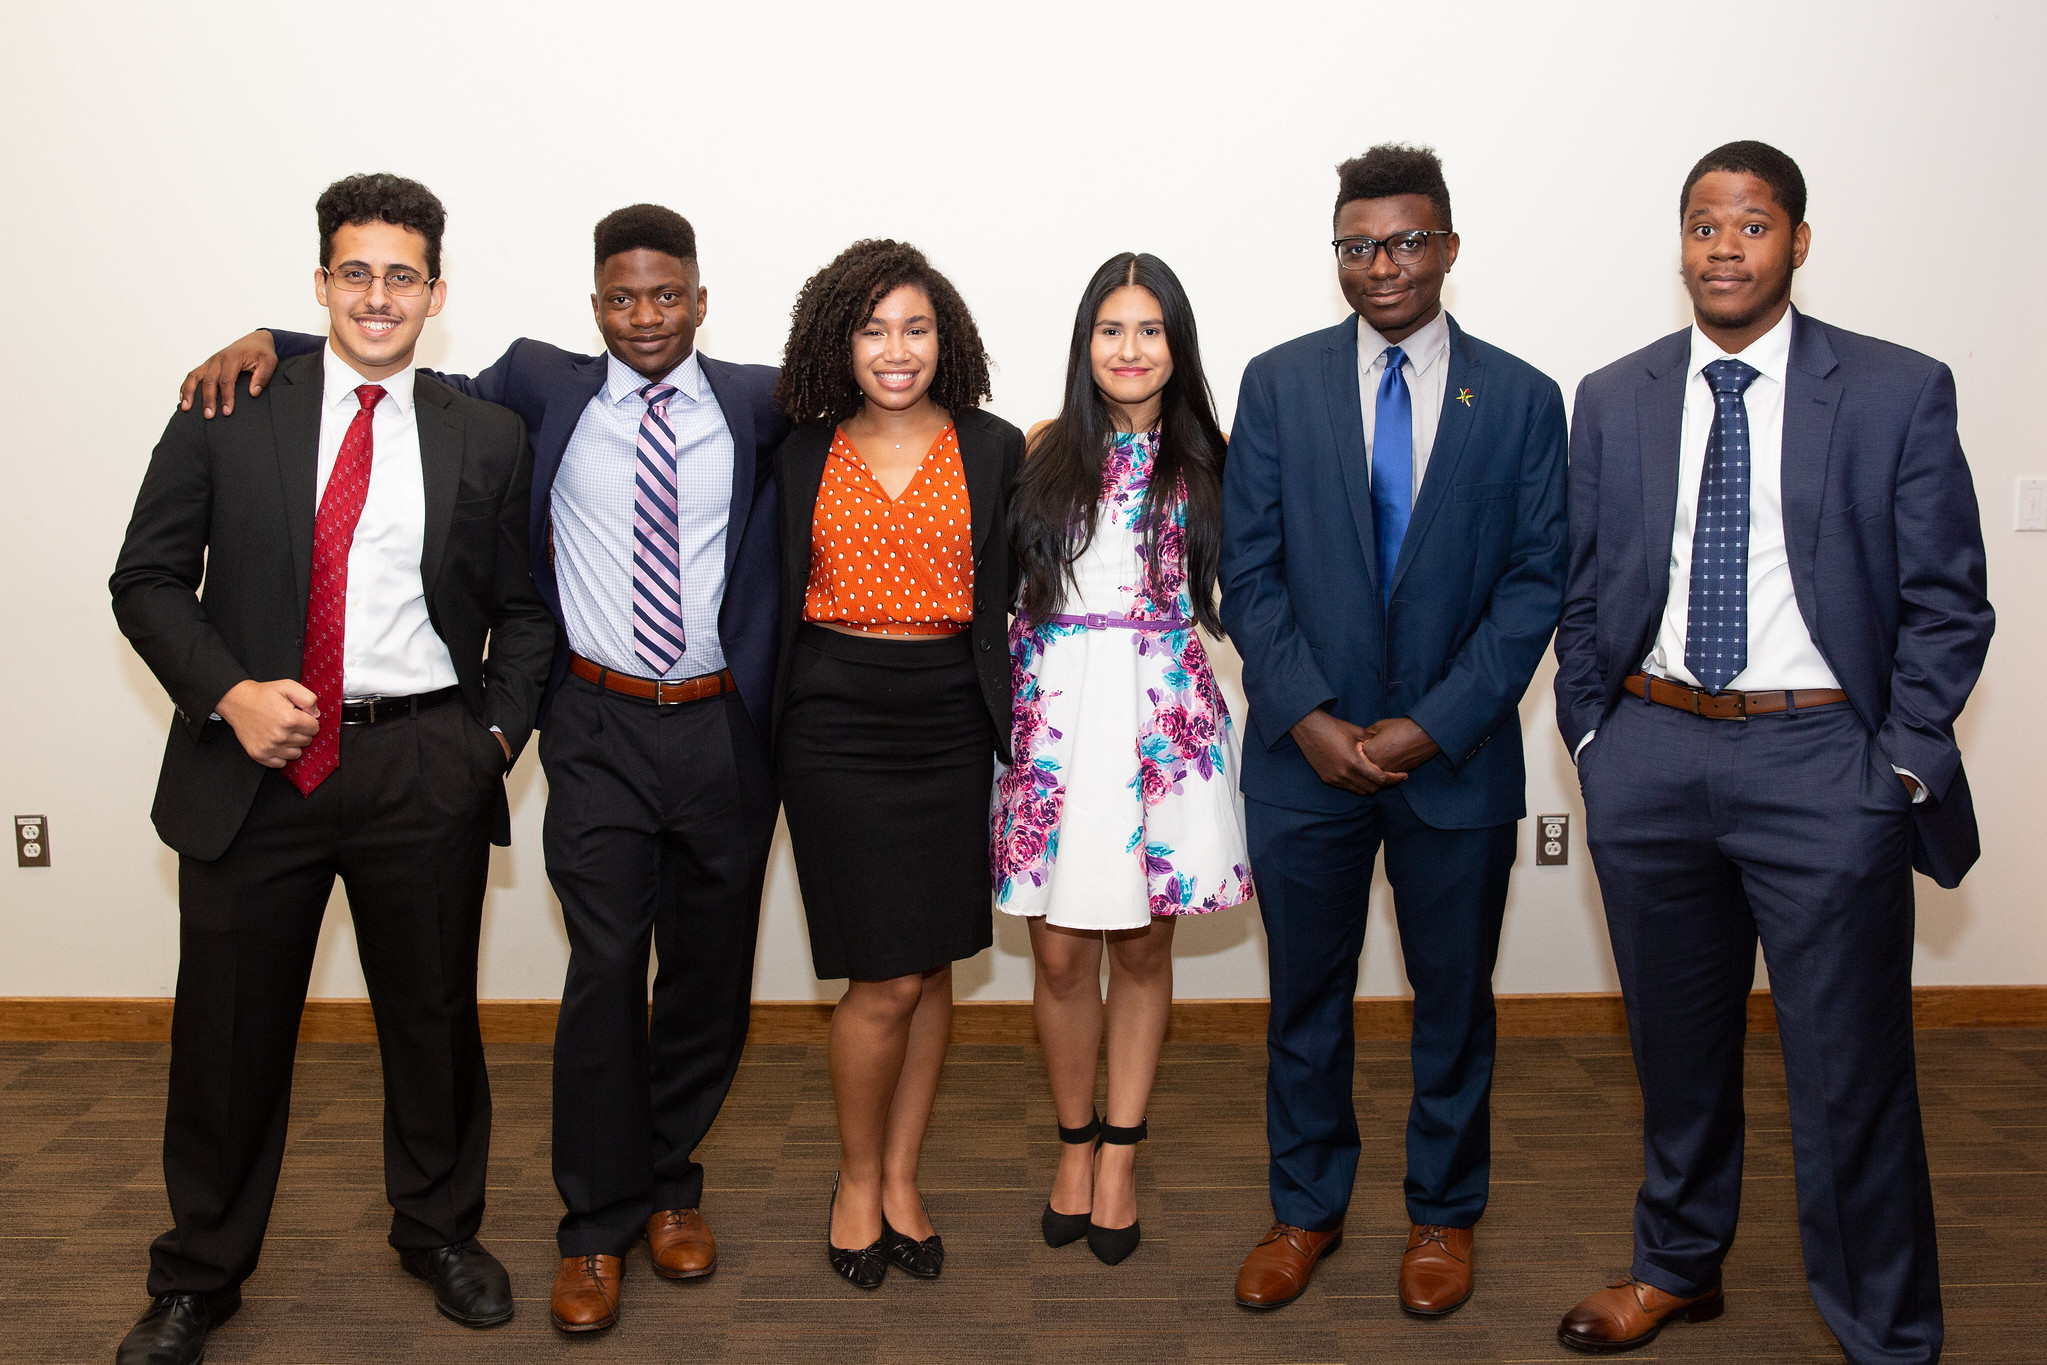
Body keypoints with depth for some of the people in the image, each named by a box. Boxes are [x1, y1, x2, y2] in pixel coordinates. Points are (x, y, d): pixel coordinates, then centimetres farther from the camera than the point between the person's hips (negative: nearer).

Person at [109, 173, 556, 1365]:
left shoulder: (488, 438, 6)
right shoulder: (229, 413, 3)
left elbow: (523, 611, 10)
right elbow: (148, 578, 4)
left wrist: (497, 733, -2)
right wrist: (228, 694, -10)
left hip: (426, 767, 1)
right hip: (256, 761, 0)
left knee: (434, 1016, 13)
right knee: (229, 1029, 10)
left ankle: (440, 1230, 36)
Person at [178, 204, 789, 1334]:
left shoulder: (759, 404, 5)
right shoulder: (544, 388, 6)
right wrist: (268, 341, 4)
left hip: (722, 729, 1)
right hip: (601, 730, -1)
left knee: (708, 970, 10)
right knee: (603, 974, -3)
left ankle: (670, 1179, 31)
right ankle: (599, 1223, 13)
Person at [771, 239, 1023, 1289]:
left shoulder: (993, 449, 5)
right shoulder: (802, 450, 5)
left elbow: (1009, 595, 7)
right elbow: (776, 591, 11)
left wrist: (1010, 718, 0)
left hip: (947, 720, 2)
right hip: (834, 721, -1)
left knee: (932, 969, 8)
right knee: (887, 981, -3)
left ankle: (901, 1180, 25)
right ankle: (857, 1180, 20)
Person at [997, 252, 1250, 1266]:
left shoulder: (1203, 459, 6)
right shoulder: (1045, 451, 7)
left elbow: (1227, 586, 9)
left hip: (1163, 713, 0)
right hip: (1055, 708, 0)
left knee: (1142, 947, 7)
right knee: (1061, 952, 3)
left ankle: (1120, 1154, 21)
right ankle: (1076, 1142, 23)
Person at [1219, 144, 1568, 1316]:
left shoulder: (1522, 399, 1)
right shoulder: (1280, 383, 2)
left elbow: (1536, 583, -3)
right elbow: (1249, 569, -1)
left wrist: (1433, 726, -12)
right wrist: (1307, 716, -11)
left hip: (1457, 758, 0)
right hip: (1306, 750, 1)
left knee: (1455, 999, 13)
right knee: (1305, 998, 12)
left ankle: (1444, 1213, 33)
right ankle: (1307, 1209, 31)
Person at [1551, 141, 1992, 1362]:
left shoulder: (1900, 393, -2)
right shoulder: (1613, 400, 6)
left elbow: (1948, 603, -1)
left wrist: (1902, 761, -7)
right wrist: (1592, 736, 4)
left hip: (1822, 760, -3)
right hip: (1651, 757, 3)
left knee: (1852, 1073, 3)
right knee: (1678, 1046, 19)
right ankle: (1679, 1265, 40)